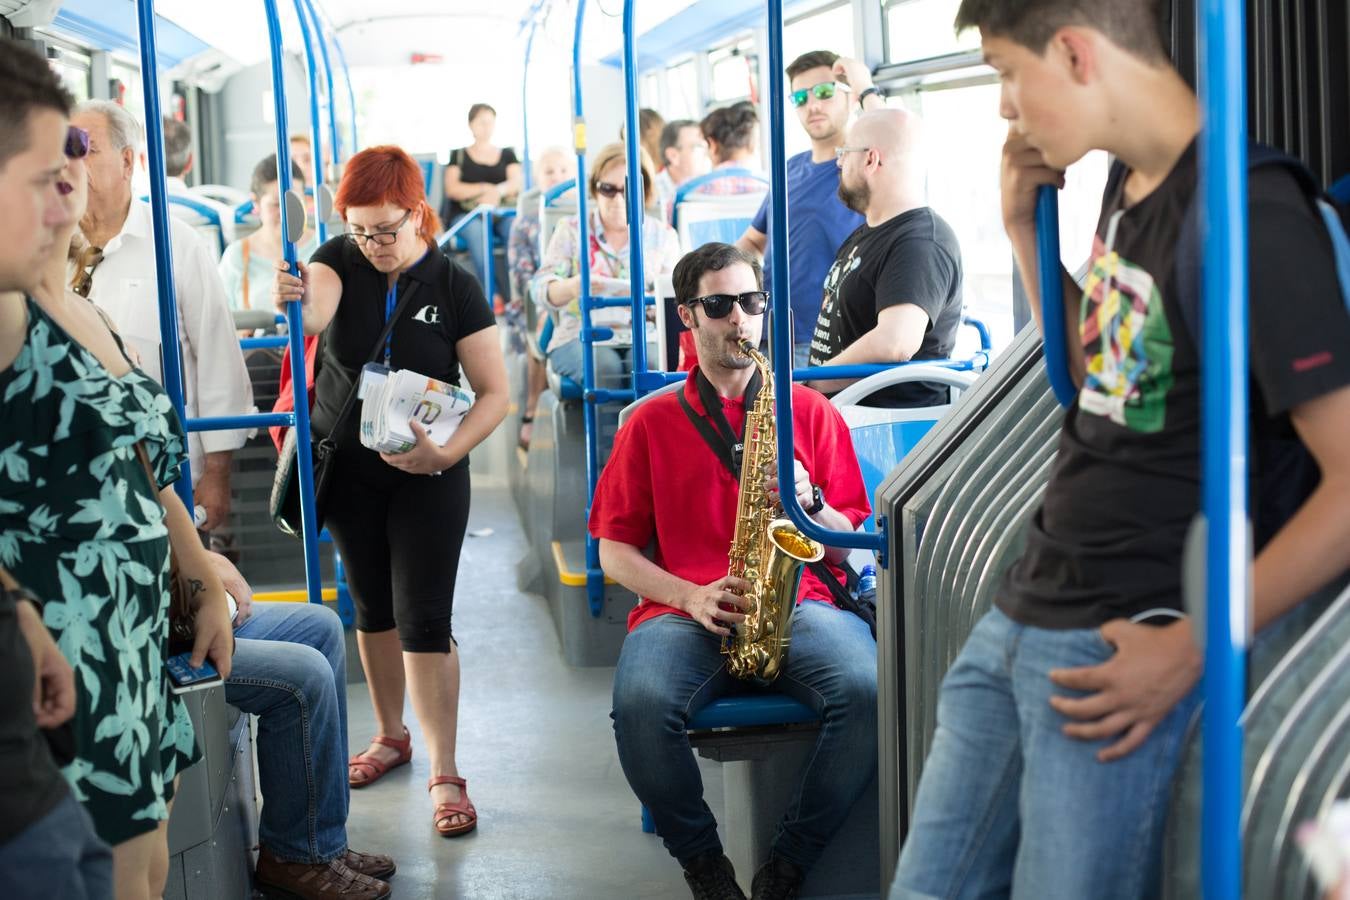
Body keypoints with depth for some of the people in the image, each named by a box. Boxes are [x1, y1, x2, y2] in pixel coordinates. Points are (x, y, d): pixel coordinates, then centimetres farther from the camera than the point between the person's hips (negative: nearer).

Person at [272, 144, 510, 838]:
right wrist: (292, 299, -54)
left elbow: (494, 393, -10)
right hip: (347, 466, 3)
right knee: (372, 606, 16)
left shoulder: (454, 286, -11)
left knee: (424, 618, -6)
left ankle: (444, 774, 1)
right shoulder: (339, 261, -6)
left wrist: (445, 454, -26)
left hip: (427, 473, -3)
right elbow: (314, 312, -30)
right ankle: (391, 735, 35)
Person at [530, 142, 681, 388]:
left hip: (644, 338, 1)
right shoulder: (572, 229, 12)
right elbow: (541, 290, 2)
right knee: (605, 369, -34)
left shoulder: (663, 235, 15)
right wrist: (572, 287, -23)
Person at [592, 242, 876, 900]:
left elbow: (849, 545, 15)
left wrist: (809, 501, -7)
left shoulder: (811, 411, 15)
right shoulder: (650, 423, 14)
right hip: (684, 614, 0)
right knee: (640, 706, -34)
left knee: (867, 691, -32)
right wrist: (690, 597, -7)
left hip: (798, 605, 1)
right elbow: (614, 550, 10)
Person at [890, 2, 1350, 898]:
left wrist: (1190, 650, -18)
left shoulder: (1249, 215, -19)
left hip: (1116, 651, -8)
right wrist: (1024, 228, 9)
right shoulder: (1130, 184, 8)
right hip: (1021, 614, 8)